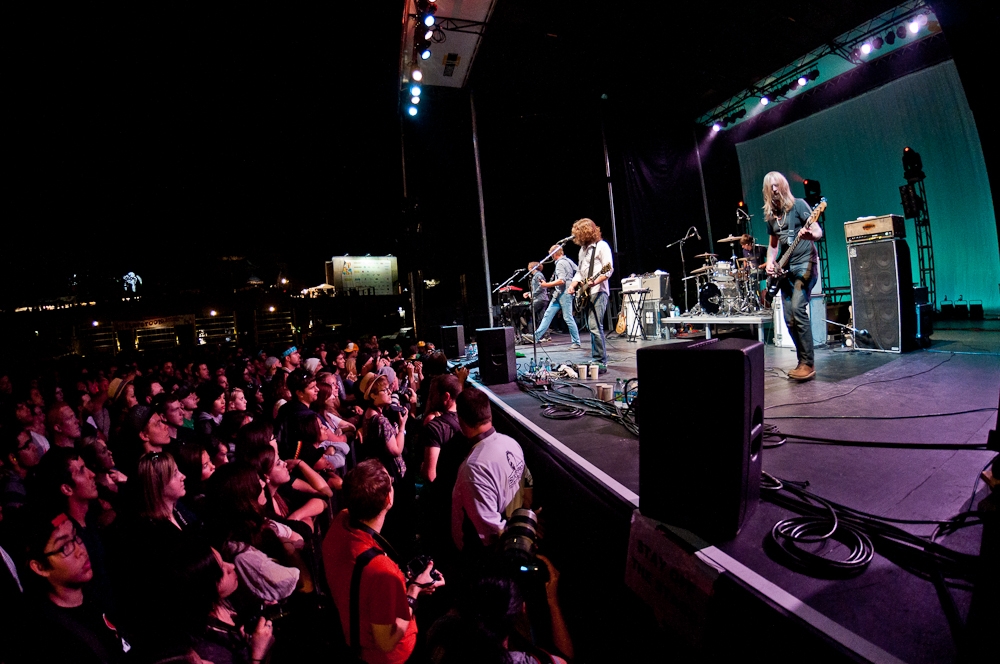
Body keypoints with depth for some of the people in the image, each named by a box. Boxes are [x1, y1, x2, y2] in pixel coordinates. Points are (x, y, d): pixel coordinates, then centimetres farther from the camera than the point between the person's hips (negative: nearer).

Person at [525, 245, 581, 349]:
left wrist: (547, 285, -18)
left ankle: (576, 342, 3)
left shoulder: (560, 263, -14)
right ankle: (536, 336, 6)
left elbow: (561, 281, -24)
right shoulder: (568, 260, 15)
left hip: (564, 293, -10)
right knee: (548, 314, 6)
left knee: (568, 318, -5)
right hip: (559, 294, 10)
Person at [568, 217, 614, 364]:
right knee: (593, 326, 11)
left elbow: (609, 270, -13)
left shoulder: (601, 246, -5)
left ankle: (601, 361, -12)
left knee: (595, 326, -16)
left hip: (598, 291, -9)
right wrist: (573, 285, 6)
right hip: (585, 293, 9)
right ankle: (595, 357, 18)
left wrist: (595, 281, -28)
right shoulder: (583, 248, 20)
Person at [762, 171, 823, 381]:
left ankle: (808, 364, -15)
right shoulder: (770, 216, 13)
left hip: (805, 263, -6)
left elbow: (818, 232, -11)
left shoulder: (798, 205, -4)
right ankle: (802, 362, 11)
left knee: (798, 309, -21)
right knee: (789, 318, 2)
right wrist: (770, 262, 3)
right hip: (786, 267, 6)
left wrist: (810, 234, -35)